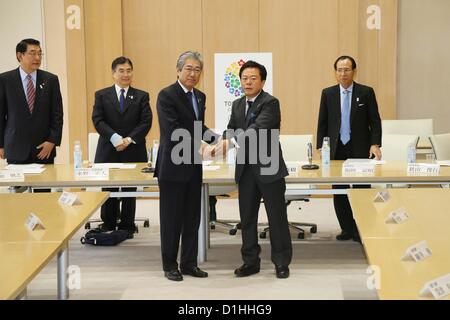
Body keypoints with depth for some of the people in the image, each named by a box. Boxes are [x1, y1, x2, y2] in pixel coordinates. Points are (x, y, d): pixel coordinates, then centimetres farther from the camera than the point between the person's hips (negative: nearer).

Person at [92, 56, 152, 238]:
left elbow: (146, 122, -2)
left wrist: (129, 139, -14)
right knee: (108, 190, 5)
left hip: (133, 151, 0)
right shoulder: (102, 95, 8)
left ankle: (127, 226, 15)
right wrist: (115, 138, -17)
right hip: (108, 151, 0)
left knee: (130, 190, 6)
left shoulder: (141, 96, 8)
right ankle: (108, 224, 19)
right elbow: (97, 120, -3)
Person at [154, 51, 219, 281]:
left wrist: (216, 140, 1)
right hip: (173, 166, -7)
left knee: (192, 218, 12)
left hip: (193, 166, 7)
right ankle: (170, 265, 15)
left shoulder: (200, 97, 11)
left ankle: (189, 263, 22)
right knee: (171, 218, 3)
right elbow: (173, 131, -22)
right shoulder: (166, 95, -13)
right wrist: (200, 147, -30)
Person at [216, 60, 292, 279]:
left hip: (269, 168, -6)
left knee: (277, 217, 3)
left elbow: (257, 129, -25)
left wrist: (231, 142, -36)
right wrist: (221, 143, -14)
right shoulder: (237, 105, 12)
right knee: (247, 218, 10)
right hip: (246, 170, 6)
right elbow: (231, 130, 10)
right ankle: (250, 261, 20)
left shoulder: (270, 103, -11)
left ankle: (281, 262, 14)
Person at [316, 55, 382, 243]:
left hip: (360, 149, -2)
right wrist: (321, 147, 1)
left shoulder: (366, 92, 0)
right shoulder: (328, 93, 6)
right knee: (339, 191, 5)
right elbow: (322, 122, 8)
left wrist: (375, 144, -11)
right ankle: (347, 229, 15)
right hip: (336, 150, 2)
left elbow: (375, 121, 0)